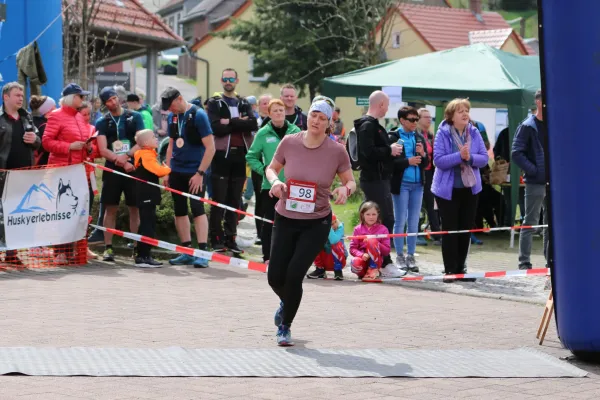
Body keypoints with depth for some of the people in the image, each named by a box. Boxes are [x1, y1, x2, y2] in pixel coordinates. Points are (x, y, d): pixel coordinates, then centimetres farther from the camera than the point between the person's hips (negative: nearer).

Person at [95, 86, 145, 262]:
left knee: (135, 208, 1)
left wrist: (126, 156, -17)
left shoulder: (135, 117, 5)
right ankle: (108, 247, 2)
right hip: (112, 170, 0)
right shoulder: (102, 123, 6)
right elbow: (103, 150, -4)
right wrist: (122, 162, -16)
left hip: (133, 168, 0)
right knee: (110, 208, 0)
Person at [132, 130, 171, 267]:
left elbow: (155, 172, 18)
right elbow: (158, 171, -26)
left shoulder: (147, 155, 16)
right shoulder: (147, 156, -17)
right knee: (147, 226, -10)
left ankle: (144, 255, 21)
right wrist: (168, 169, -7)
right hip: (147, 196, -11)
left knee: (148, 225, 15)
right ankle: (143, 257, -10)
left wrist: (163, 169, 1)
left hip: (146, 196, 11)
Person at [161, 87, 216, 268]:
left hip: (194, 172, -7)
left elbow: (210, 147, -15)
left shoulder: (198, 115, -12)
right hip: (176, 171, 7)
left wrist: (200, 173, -18)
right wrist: (167, 170, 11)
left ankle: (203, 252, -13)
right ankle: (187, 251, 14)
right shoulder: (172, 116, 8)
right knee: (179, 210, 8)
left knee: (197, 209, -11)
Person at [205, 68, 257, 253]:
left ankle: (230, 238, 10)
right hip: (222, 155, -3)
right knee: (219, 199, -4)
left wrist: (230, 122, -13)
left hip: (239, 156, 4)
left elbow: (253, 124, -5)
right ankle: (216, 238, 0)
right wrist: (240, 123, -10)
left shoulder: (244, 104, 14)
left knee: (235, 200, 5)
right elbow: (215, 127, -13)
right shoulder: (214, 103, 4)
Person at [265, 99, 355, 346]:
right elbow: (271, 168, 9)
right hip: (286, 218, 2)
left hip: (317, 223, -2)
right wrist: (275, 181, -13)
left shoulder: (336, 151, -10)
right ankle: (287, 302, 42)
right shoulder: (289, 143, -7)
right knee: (275, 277, 3)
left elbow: (351, 182, 2)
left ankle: (285, 327, 11)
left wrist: (345, 189, -22)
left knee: (294, 275, -12)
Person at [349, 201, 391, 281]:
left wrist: (375, 243, -17)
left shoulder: (383, 229, 3)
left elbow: (387, 251, -1)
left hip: (375, 261, 0)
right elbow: (352, 249, 2)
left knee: (372, 241, -28)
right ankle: (363, 273, -3)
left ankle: (373, 271, -17)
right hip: (363, 259, 0)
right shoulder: (358, 229, 6)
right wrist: (362, 255, -19)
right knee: (355, 263, -37)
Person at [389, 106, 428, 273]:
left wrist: (422, 155, -7)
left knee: (414, 222, 7)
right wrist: (408, 161, -19)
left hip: (417, 184, 5)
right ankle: (400, 256, 9)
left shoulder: (420, 138, 11)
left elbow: (426, 163, 12)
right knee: (400, 221, 1)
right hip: (401, 184, -5)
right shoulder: (393, 138, -6)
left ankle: (411, 256, 14)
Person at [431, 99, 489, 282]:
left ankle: (460, 268, 21)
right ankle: (450, 270, 7)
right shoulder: (443, 133, -11)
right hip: (448, 189, -4)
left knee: (466, 229, 10)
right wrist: (459, 156, -27)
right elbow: (439, 160, -18)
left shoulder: (474, 133, 1)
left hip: (470, 188, 4)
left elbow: (484, 158, -1)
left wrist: (470, 157, -20)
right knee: (450, 230, 0)